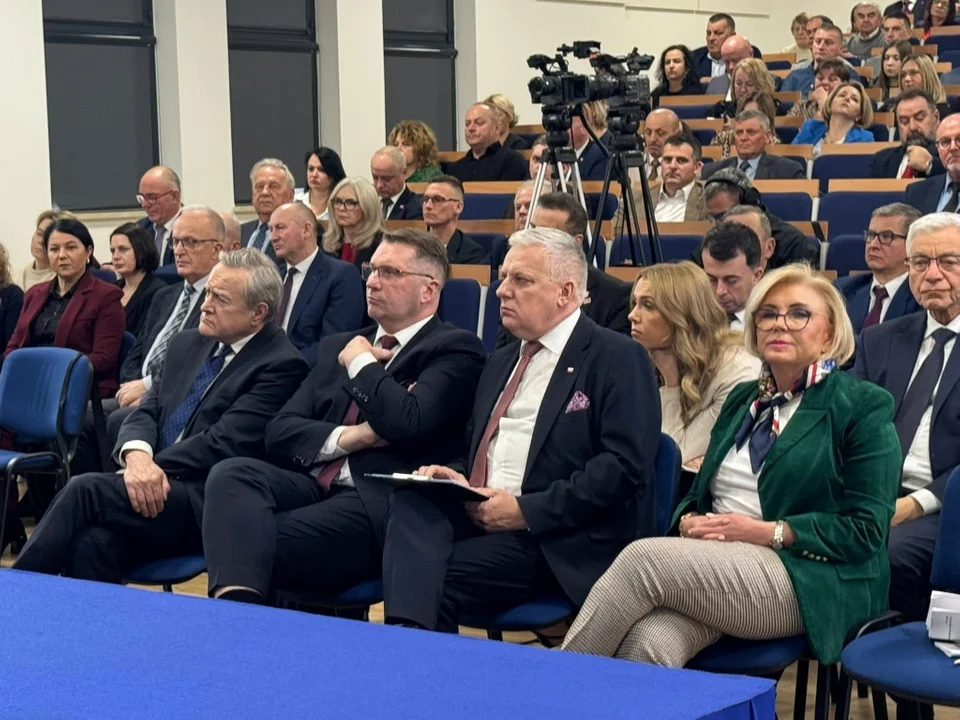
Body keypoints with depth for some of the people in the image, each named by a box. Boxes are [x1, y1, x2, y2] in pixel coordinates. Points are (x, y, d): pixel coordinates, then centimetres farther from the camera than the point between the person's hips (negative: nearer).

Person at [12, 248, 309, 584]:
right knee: (95, 540, -28)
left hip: (207, 506, -6)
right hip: (154, 491, 6)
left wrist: (149, 469, -14)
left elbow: (224, 442, -12)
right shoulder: (188, 344, 20)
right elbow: (147, 412, 12)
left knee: (86, 490, -24)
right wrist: (137, 456, -11)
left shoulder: (282, 364, -5)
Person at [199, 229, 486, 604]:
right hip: (313, 485, 6)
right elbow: (279, 432, 15)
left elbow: (408, 423, -15)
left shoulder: (455, 348, 4)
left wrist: (361, 363, 2)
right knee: (232, 473, -27)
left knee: (257, 546, -29)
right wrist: (346, 437, -5)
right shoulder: (339, 345, 25)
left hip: (379, 503, -6)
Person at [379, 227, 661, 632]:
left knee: (437, 581, -29)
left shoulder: (618, 359, -1)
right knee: (413, 500, -26)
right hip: (476, 513, 7)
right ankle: (407, 632, -37)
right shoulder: (501, 362, 25)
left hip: (558, 541, -7)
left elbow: (624, 466, -12)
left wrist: (526, 511, -16)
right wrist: (456, 478, 5)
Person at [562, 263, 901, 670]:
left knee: (644, 558, -28)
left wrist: (769, 532, -13)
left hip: (808, 584, -5)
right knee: (647, 643, -31)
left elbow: (866, 529, -4)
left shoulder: (863, 406, 3)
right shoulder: (743, 399, 24)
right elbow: (700, 492, 25)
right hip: (720, 568, 5)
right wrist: (688, 522, 0)